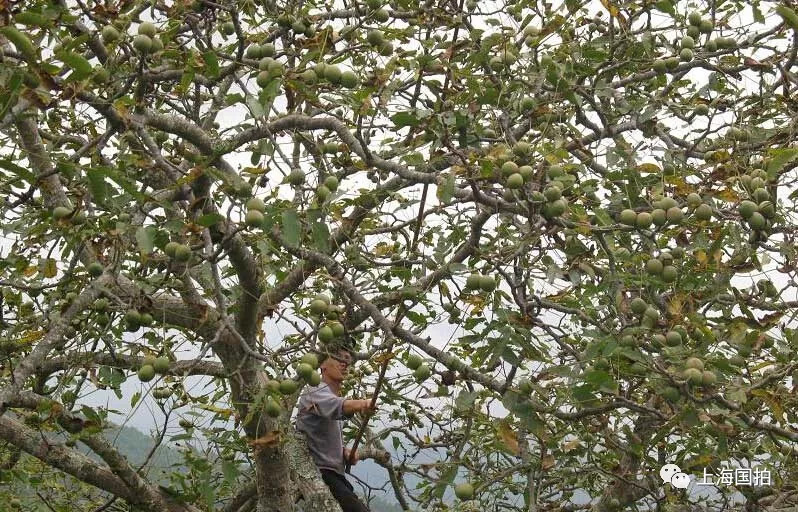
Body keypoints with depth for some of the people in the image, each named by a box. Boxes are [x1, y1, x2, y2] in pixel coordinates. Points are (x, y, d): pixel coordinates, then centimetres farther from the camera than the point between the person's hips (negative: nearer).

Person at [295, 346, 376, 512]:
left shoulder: (335, 396, 22)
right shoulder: (316, 391, -10)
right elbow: (337, 406, -35)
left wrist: (345, 451, 7)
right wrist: (362, 404, -55)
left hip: (334, 473, 10)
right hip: (318, 472, -10)